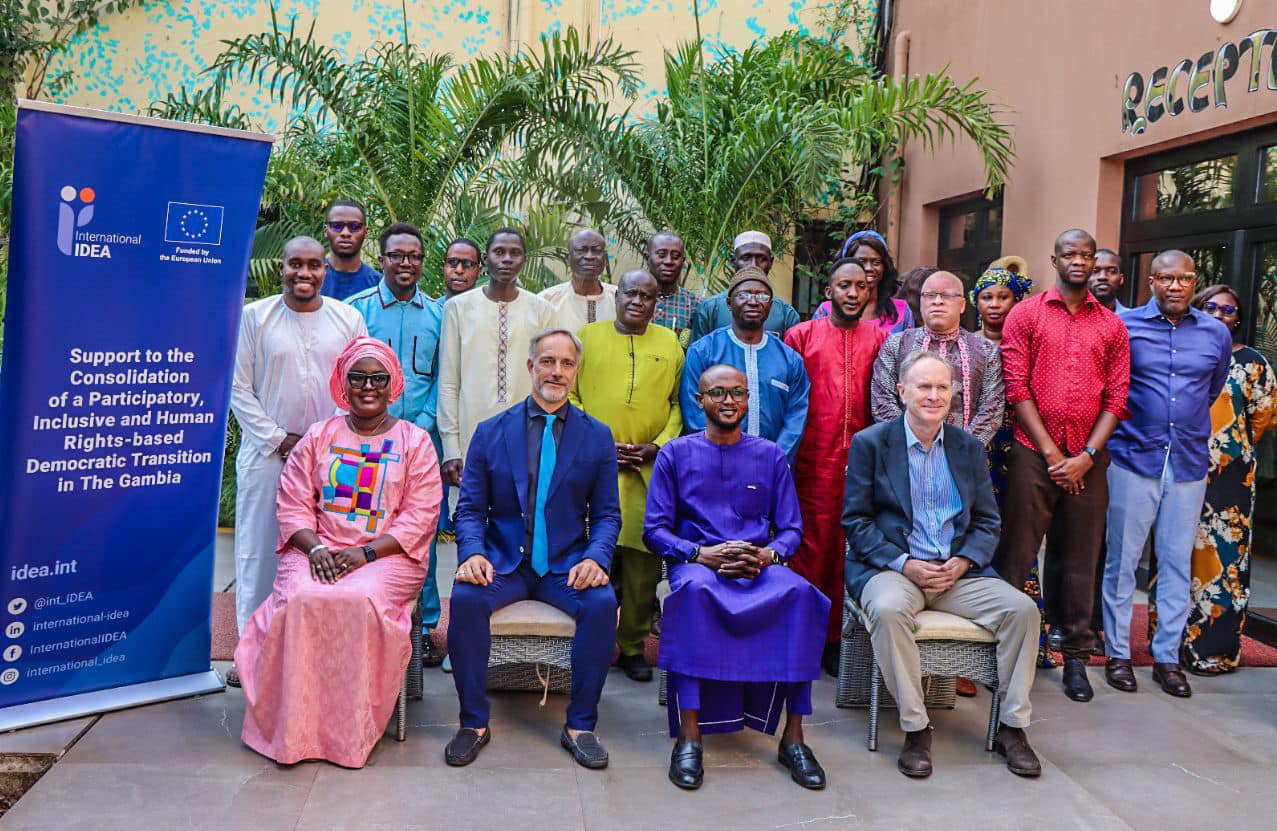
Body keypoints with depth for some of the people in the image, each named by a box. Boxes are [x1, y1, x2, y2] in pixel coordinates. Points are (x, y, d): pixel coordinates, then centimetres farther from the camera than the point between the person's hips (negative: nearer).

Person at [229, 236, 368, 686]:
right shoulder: (254, 316, 3)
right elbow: (238, 387, 1)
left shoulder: (348, 319, 7)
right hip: (267, 452, -1)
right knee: (259, 550, 3)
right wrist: (278, 439, -7)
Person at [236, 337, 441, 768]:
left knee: (361, 600, -33)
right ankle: (294, 730, -19)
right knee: (302, 598, -30)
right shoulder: (319, 437, 14)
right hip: (317, 549, 2)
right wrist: (315, 547, -12)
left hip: (387, 554, -2)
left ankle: (352, 734, -21)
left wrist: (367, 553, -14)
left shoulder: (414, 441, 7)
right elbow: (293, 505, 7)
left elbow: (419, 517, -2)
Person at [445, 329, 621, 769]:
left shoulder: (597, 436, 7)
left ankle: (580, 726, -12)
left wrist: (595, 557, -15)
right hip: (504, 562, 0)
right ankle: (474, 723, -11)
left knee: (602, 602, -29)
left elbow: (607, 514, 5)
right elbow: (470, 508, 5)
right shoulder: (491, 432, 7)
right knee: (466, 597, -29)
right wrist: (472, 552, -16)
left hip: (567, 564, 0)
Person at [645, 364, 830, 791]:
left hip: (760, 566, 2)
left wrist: (769, 555, -12)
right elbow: (655, 529, 4)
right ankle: (688, 736, -34)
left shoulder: (770, 456, 14)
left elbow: (792, 529, 11)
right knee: (694, 590, -39)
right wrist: (700, 554, -14)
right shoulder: (676, 454, 9)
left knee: (799, 592, -33)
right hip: (697, 561, -1)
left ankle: (793, 736, -25)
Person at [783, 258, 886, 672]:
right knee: (810, 548, 1)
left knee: (850, 550, 5)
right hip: (812, 462, -2)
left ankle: (834, 639, 16)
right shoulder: (801, 335, 5)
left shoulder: (880, 339, 10)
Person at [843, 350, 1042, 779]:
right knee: (888, 609, -36)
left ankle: (1012, 727, -4)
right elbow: (856, 520, -3)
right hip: (892, 568, -4)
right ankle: (915, 728, -20)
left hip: (958, 572, 4)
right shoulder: (870, 443, 1)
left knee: (1021, 607, -18)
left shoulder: (969, 447, 12)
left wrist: (963, 561, -8)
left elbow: (987, 521, 12)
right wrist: (904, 564, -15)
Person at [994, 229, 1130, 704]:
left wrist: (1086, 456, -7)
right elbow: (1017, 388, -4)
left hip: (1088, 460, 3)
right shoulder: (1025, 315, 3)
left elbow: (1116, 398, 5)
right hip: (1033, 454, -2)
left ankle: (1076, 656, 18)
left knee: (1081, 559, 8)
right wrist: (1051, 453, -9)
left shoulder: (1112, 326, 11)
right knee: (1016, 554, -2)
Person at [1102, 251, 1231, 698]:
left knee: (1177, 562, 9)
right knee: (1122, 559, 3)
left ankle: (1167, 656, 20)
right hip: (1134, 459, -3)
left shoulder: (1216, 333, 7)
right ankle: (1118, 653, 15)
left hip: (1189, 464, 3)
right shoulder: (1123, 325, -3)